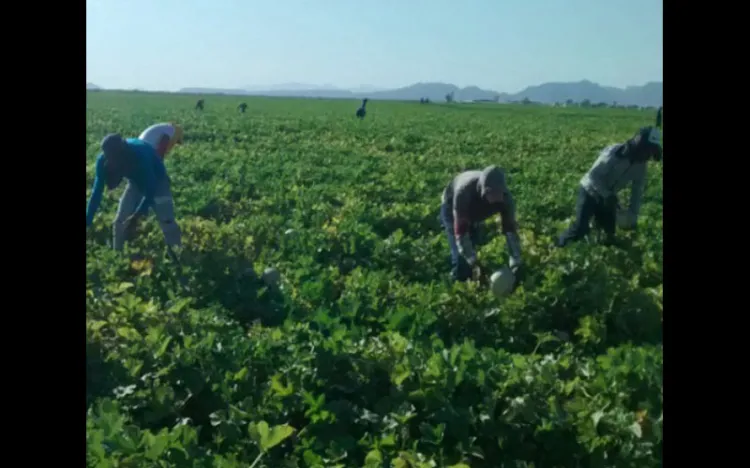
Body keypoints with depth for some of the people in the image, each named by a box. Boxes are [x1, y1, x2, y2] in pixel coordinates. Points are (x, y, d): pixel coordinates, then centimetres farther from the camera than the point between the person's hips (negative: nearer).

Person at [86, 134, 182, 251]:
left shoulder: (141, 153, -40)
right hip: (135, 183, 5)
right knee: (120, 222, -3)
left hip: (156, 182, -5)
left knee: (167, 222, -16)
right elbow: (97, 191, -17)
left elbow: (151, 189, -37)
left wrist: (136, 216, -45)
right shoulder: (104, 160, -24)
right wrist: (88, 222, -21)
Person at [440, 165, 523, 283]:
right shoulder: (464, 192, -47)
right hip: (451, 208, -4)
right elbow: (460, 232, -46)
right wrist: (475, 263, -48)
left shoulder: (505, 197, -34)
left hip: (475, 213, 4)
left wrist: (516, 264, -36)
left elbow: (510, 230, -30)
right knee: (461, 257, -16)